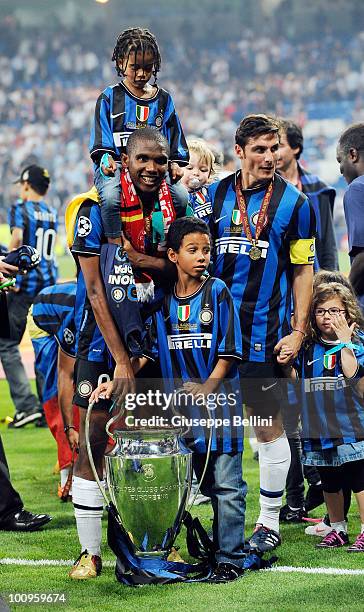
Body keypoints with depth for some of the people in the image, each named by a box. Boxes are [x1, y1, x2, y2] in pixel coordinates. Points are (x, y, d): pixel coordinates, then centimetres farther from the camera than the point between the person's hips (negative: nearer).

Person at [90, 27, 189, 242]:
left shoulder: (163, 99, 17)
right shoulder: (110, 98, 10)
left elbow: (174, 136, 18)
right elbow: (101, 138, 3)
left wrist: (175, 162, 0)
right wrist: (106, 157, -17)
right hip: (115, 166, -2)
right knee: (111, 197, -36)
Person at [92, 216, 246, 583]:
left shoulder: (217, 292, -4)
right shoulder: (164, 299, 6)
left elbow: (228, 351, -6)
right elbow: (149, 349, 9)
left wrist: (207, 388, -16)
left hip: (219, 398, -3)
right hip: (183, 404, 4)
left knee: (226, 483, -2)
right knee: (205, 481, 8)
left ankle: (230, 559, 2)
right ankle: (219, 543, 17)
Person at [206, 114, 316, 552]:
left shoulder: (294, 203, 1)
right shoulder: (214, 196, 7)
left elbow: (303, 271, 2)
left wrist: (297, 332, -5)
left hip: (264, 332, -3)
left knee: (269, 426, 2)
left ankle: (269, 523, 10)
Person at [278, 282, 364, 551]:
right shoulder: (308, 345, 8)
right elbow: (296, 379, 14)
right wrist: (287, 365, -4)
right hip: (319, 426, 5)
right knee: (329, 482, 15)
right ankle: (338, 529, 28)